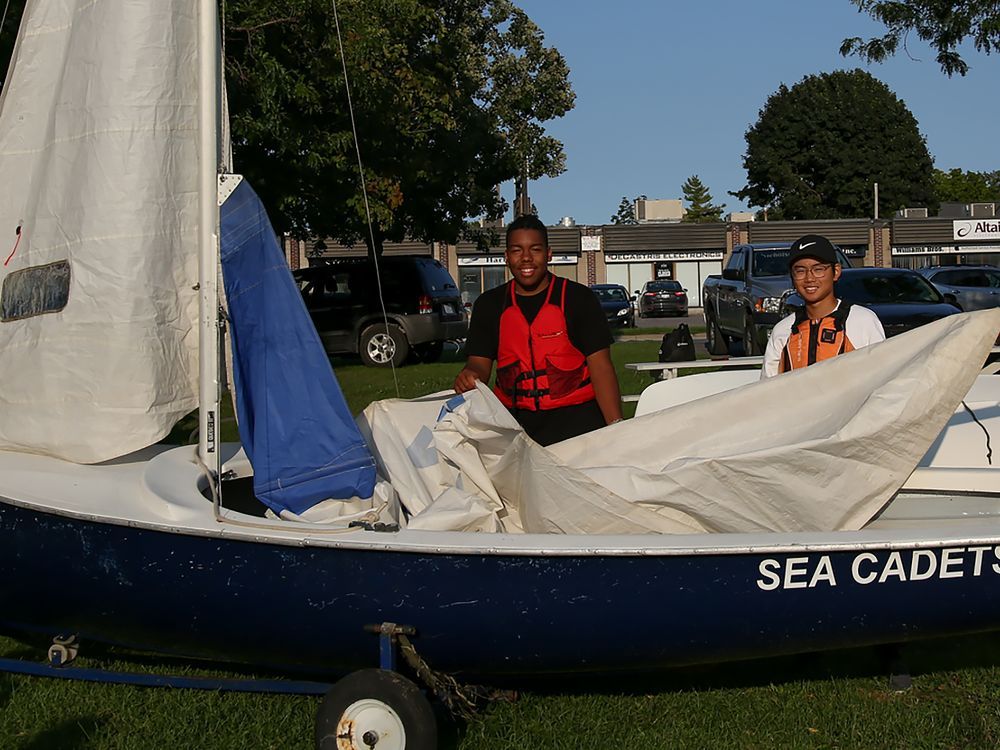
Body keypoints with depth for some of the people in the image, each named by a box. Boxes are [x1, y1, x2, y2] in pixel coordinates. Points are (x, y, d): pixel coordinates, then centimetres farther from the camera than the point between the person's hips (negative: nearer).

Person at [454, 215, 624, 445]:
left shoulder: (578, 298, 2)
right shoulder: (488, 305, 11)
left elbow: (600, 366, -3)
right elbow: (479, 362, 10)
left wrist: (616, 427, -15)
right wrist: (469, 376, -17)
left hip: (575, 416, -2)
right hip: (513, 416, 2)